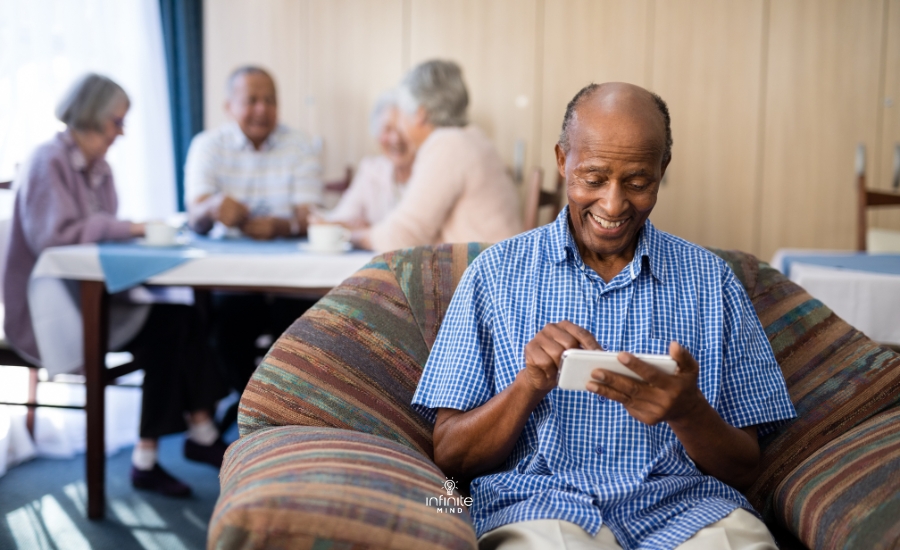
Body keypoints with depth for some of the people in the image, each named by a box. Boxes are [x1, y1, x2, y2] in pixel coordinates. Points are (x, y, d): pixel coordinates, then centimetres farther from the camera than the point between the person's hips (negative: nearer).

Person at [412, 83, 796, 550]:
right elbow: (449, 457, 5)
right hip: (538, 505, -2)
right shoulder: (497, 273, 8)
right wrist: (528, 385, -14)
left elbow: (744, 471, 10)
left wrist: (688, 412, -13)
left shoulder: (710, 281, 11)